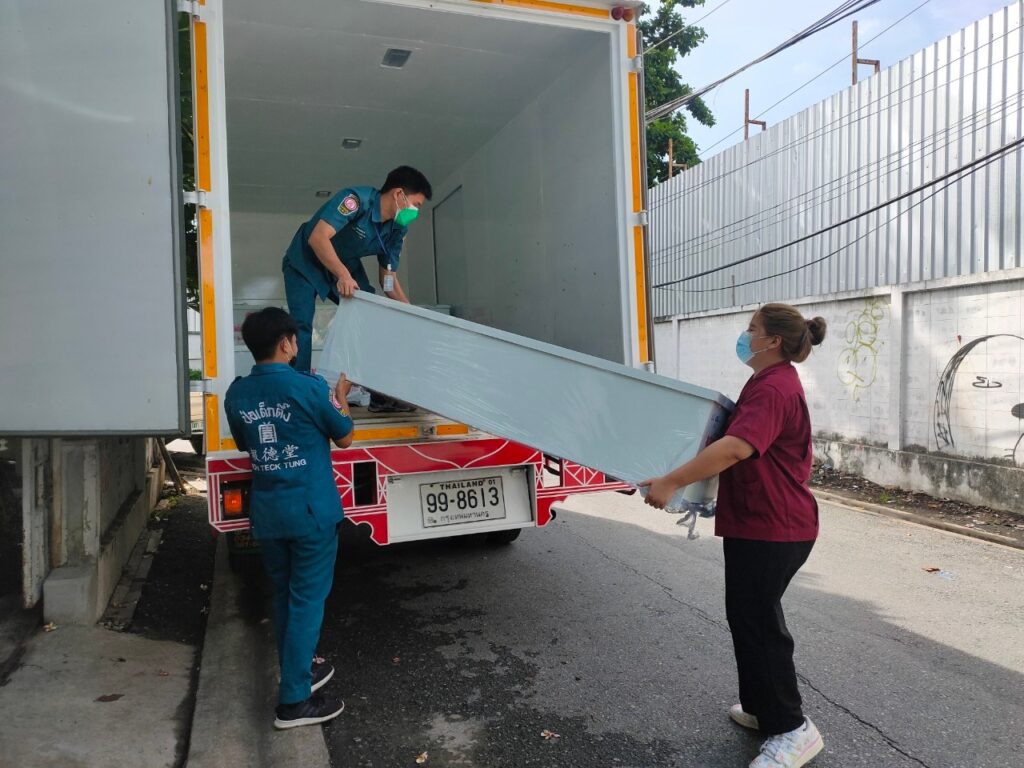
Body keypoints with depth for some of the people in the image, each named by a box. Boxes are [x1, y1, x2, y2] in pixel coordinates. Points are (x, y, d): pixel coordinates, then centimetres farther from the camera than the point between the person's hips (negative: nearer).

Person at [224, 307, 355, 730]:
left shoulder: (237, 392, 0)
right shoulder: (308, 387, -15)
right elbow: (344, 438, -2)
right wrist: (340, 398, 15)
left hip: (266, 512, 6)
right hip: (310, 510, -6)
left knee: (284, 596, 19)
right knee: (307, 600, 2)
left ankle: (299, 670, 34)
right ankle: (293, 700, 7)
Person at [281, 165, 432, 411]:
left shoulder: (396, 230, -9)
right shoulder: (357, 199, -31)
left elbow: (388, 278, -3)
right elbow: (318, 238, -40)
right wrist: (343, 275, -53)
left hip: (347, 267, 6)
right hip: (305, 263, -6)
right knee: (302, 325, -20)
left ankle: (379, 394, 1)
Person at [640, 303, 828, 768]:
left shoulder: (774, 389, -21)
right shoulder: (768, 383, 15)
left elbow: (736, 448, -35)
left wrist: (671, 482, -35)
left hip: (772, 529, -11)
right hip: (757, 523, 11)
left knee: (758, 623, -1)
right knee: (748, 617, 19)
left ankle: (792, 730, 13)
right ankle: (762, 707, 33)